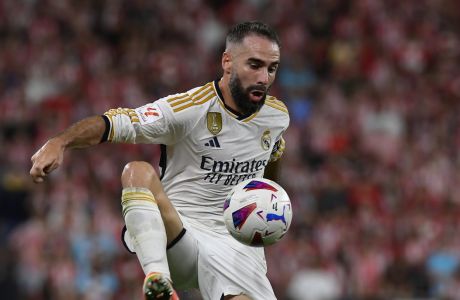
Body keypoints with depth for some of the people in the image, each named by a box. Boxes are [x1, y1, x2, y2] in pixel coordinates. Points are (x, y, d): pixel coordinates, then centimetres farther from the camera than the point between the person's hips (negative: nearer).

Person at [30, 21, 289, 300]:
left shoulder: (278, 115, 6)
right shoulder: (190, 108, -12)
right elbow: (115, 123, -22)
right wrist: (60, 141, -38)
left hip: (238, 245, 3)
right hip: (178, 233, -3)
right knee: (138, 171, -34)